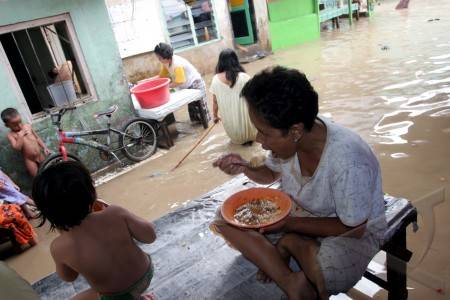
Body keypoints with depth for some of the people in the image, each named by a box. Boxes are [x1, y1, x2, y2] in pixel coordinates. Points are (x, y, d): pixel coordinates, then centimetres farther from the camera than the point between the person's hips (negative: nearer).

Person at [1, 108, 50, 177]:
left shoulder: (28, 126, 2)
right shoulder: (11, 135, -10)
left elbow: (37, 138, 11)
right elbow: (17, 148, -22)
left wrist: (44, 148, 4)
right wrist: (20, 136, -24)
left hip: (40, 155, 4)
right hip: (30, 160, -3)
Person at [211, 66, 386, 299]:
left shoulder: (348, 162, -34)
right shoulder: (286, 139, -16)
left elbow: (354, 228, -21)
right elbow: (272, 174, 6)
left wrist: (289, 224, -24)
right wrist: (245, 168, -16)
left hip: (353, 230, -6)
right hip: (297, 210, 6)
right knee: (227, 218, -12)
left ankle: (287, 244, -9)